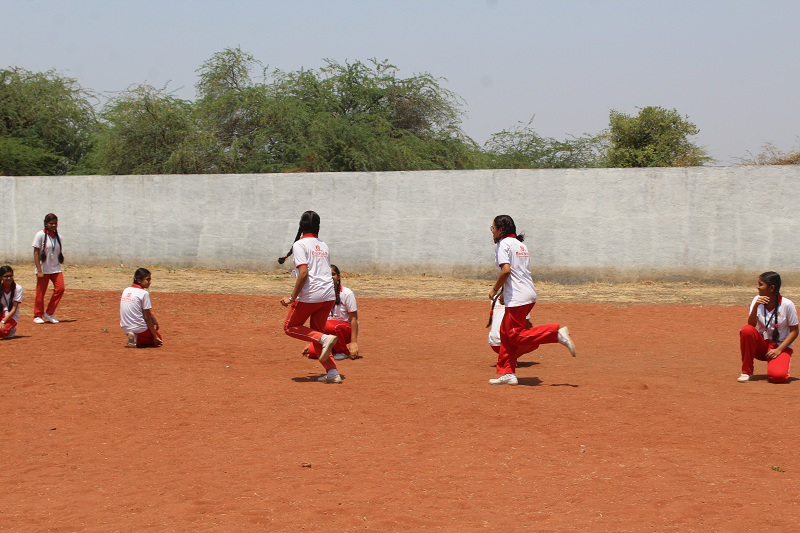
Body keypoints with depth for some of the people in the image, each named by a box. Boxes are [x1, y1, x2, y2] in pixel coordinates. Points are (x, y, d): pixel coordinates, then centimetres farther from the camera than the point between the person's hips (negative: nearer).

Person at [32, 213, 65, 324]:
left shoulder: (57, 237, 9)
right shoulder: (41, 235, -7)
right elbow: (36, 253, -10)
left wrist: (57, 268, 10)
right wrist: (39, 270, -15)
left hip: (56, 269, 5)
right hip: (43, 270, -5)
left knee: (60, 288, -9)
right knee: (40, 293, 0)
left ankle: (49, 313, 4)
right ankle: (38, 316, 15)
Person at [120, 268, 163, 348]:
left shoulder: (126, 291, 11)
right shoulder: (144, 293, -11)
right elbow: (147, 318, -11)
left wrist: (152, 318, 15)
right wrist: (155, 337, -5)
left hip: (125, 329, 7)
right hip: (139, 328, -7)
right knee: (158, 341, 17)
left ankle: (135, 338, 5)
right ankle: (137, 341, -9)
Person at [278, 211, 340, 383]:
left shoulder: (300, 244, -4)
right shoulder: (323, 245, 18)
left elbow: (304, 273, -15)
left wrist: (292, 297, -13)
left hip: (310, 295, -7)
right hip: (329, 296, 7)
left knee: (290, 327, 11)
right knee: (316, 333, 16)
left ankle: (324, 339, -12)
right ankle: (333, 372, 1)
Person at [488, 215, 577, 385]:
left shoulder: (503, 244, -8)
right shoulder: (520, 244, 20)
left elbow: (506, 270, -21)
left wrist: (495, 290, -9)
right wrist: (504, 293, 22)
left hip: (517, 298, -10)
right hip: (529, 295, 10)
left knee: (516, 336, -6)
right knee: (506, 332, 13)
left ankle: (556, 333, -14)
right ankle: (507, 373, 11)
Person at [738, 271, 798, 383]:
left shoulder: (787, 305, -14)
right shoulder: (758, 300, -4)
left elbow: (794, 331, -9)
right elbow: (751, 325, -12)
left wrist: (778, 350, -17)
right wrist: (755, 306, -27)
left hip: (781, 346, -3)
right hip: (761, 345, 3)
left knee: (777, 376, -31)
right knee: (746, 330, -28)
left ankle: (779, 364, 9)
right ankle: (747, 371, -14)